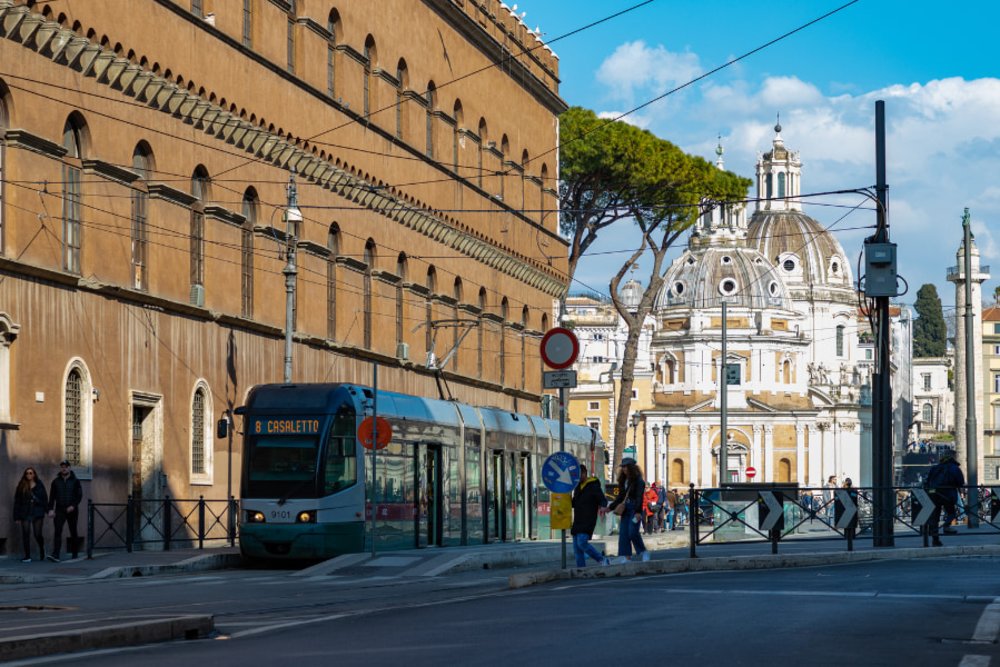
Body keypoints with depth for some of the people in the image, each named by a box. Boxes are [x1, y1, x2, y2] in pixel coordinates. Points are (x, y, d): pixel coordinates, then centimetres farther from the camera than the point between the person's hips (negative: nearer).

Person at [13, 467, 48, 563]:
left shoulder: (39, 486, 6)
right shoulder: (21, 487, 6)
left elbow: (45, 500, 9)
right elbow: (17, 502, 5)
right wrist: (17, 517, 1)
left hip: (37, 513, -1)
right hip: (25, 514, 1)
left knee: (38, 534, -4)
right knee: (25, 535, -5)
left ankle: (42, 550, 26)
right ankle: (27, 556, 1)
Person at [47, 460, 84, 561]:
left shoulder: (75, 481, 2)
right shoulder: (56, 481, 7)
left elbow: (79, 495, -3)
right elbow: (52, 496, 5)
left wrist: (73, 506, -17)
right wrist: (51, 509, -6)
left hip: (72, 510, 0)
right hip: (59, 510, 1)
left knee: (73, 533, 9)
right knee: (58, 532, -13)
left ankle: (75, 552, 23)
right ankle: (55, 555, -22)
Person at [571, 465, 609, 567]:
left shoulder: (593, 486, -6)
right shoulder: (578, 487, 18)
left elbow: (602, 498, -14)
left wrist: (603, 506, -36)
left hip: (588, 520, -8)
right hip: (578, 521, 8)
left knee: (582, 542, -21)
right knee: (577, 548, 4)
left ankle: (602, 560, -7)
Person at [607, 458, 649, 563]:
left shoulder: (638, 481, -7)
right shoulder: (623, 481, 15)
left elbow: (639, 497, -14)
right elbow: (620, 497, 21)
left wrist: (638, 512, -23)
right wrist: (610, 507, 16)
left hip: (634, 510, -7)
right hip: (625, 510, 7)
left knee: (632, 532, -14)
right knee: (623, 533, -1)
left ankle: (643, 553, 2)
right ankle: (625, 557, -2)